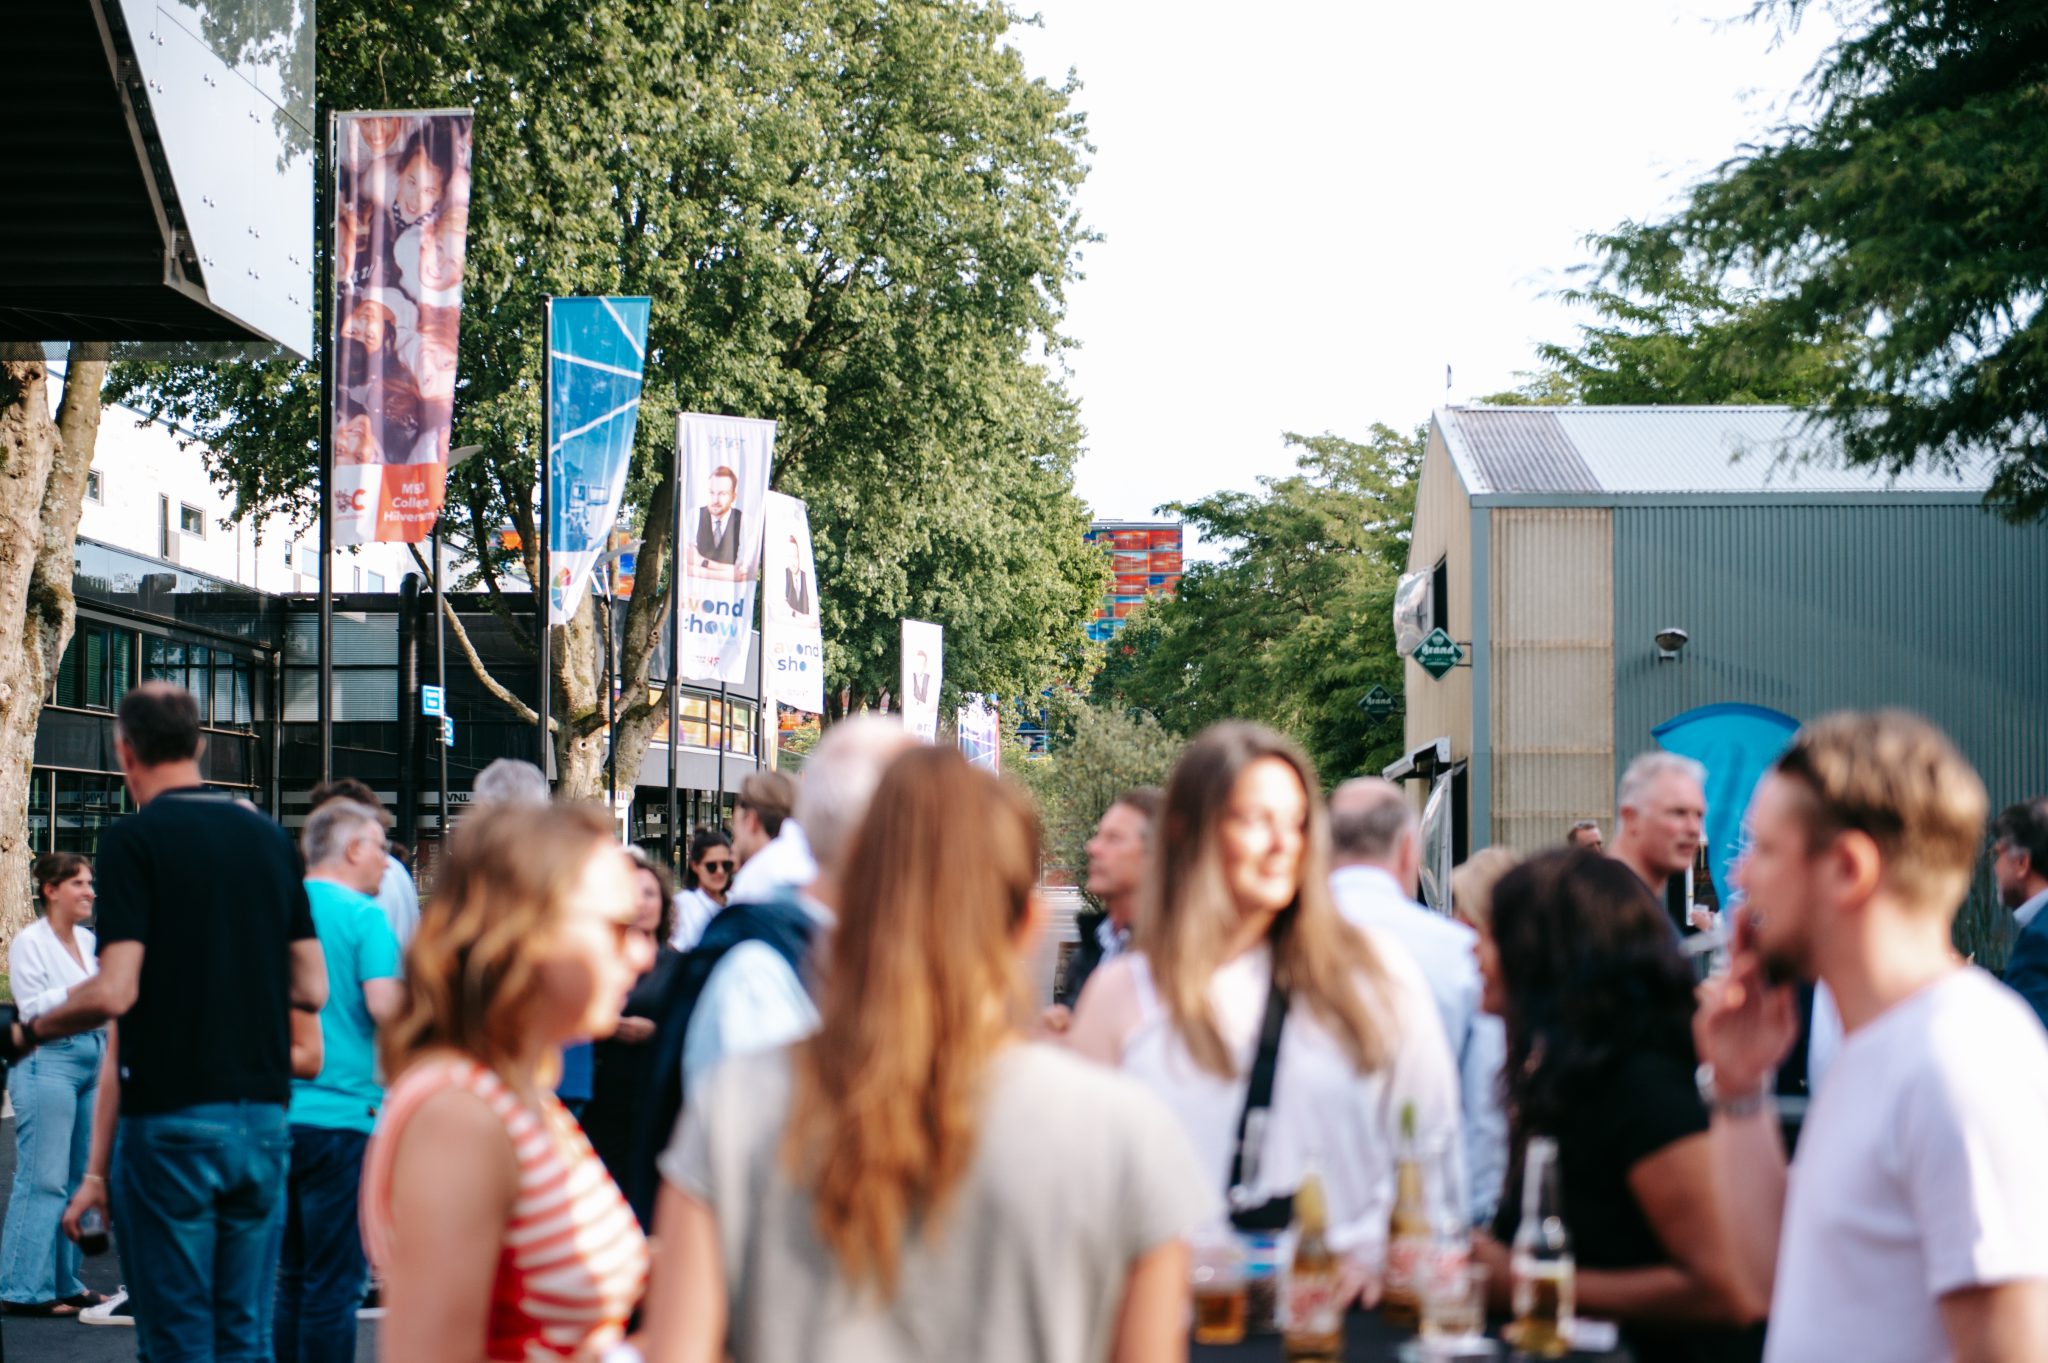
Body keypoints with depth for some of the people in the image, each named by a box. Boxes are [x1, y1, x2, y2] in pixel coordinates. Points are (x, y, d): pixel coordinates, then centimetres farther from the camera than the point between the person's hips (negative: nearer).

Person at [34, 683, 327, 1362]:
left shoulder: (133, 840, -7)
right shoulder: (269, 837, 10)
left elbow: (115, 994, -14)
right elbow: (312, 989, 10)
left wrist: (35, 1027, 4)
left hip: (171, 1121, -5)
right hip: (264, 1114, 5)